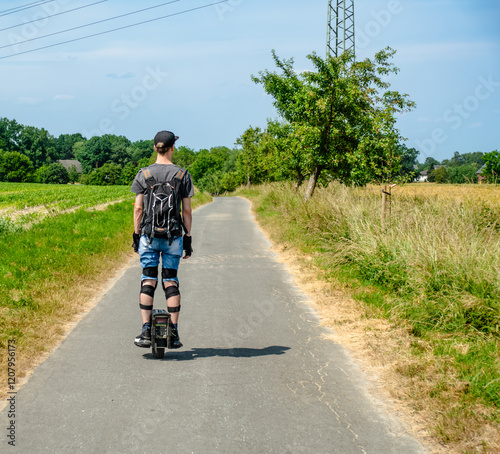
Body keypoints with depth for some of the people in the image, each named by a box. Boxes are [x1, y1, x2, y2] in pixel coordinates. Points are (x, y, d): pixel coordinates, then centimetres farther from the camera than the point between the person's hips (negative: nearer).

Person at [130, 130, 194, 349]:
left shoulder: (143, 174, -1)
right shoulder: (183, 175, -1)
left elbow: (138, 208, -1)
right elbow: (187, 211, 0)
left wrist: (136, 234, 8)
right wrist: (188, 237, 7)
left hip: (149, 235, 0)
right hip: (173, 236, 0)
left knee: (148, 280, 4)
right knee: (171, 281, 7)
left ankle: (146, 331, -2)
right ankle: (173, 333, 7)